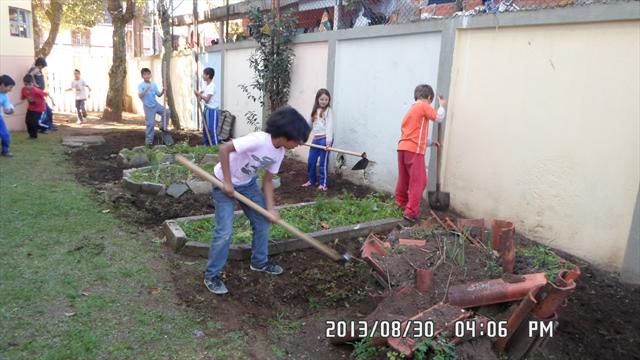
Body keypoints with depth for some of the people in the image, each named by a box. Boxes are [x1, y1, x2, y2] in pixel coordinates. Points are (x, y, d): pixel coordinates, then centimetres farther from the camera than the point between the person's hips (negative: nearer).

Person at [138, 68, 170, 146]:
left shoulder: (154, 85, 7)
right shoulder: (141, 85, -9)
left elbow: (159, 95, 9)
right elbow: (140, 96, -22)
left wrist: (163, 91, -9)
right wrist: (146, 89, -34)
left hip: (156, 105, 5)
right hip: (148, 107, -5)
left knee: (167, 112, 1)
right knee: (151, 124, -5)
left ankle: (162, 126, 19)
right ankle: (148, 140, 5)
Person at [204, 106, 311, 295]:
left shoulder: (280, 152, -7)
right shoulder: (258, 140, -33)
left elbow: (267, 180, 0)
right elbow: (224, 148, -32)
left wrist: (270, 208, -9)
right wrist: (227, 182, -27)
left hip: (248, 183, 8)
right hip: (225, 182, -8)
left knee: (262, 222, 12)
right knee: (225, 232, -10)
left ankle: (259, 262, 32)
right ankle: (211, 276, 9)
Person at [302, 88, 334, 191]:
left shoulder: (328, 110, -4)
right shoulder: (315, 110, 16)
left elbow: (329, 125, -14)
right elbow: (311, 125, 17)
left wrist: (329, 140, -23)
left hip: (324, 139, -7)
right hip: (315, 139, 7)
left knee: (323, 162, -2)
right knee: (311, 161, 10)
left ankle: (323, 183, 7)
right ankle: (312, 180, 26)